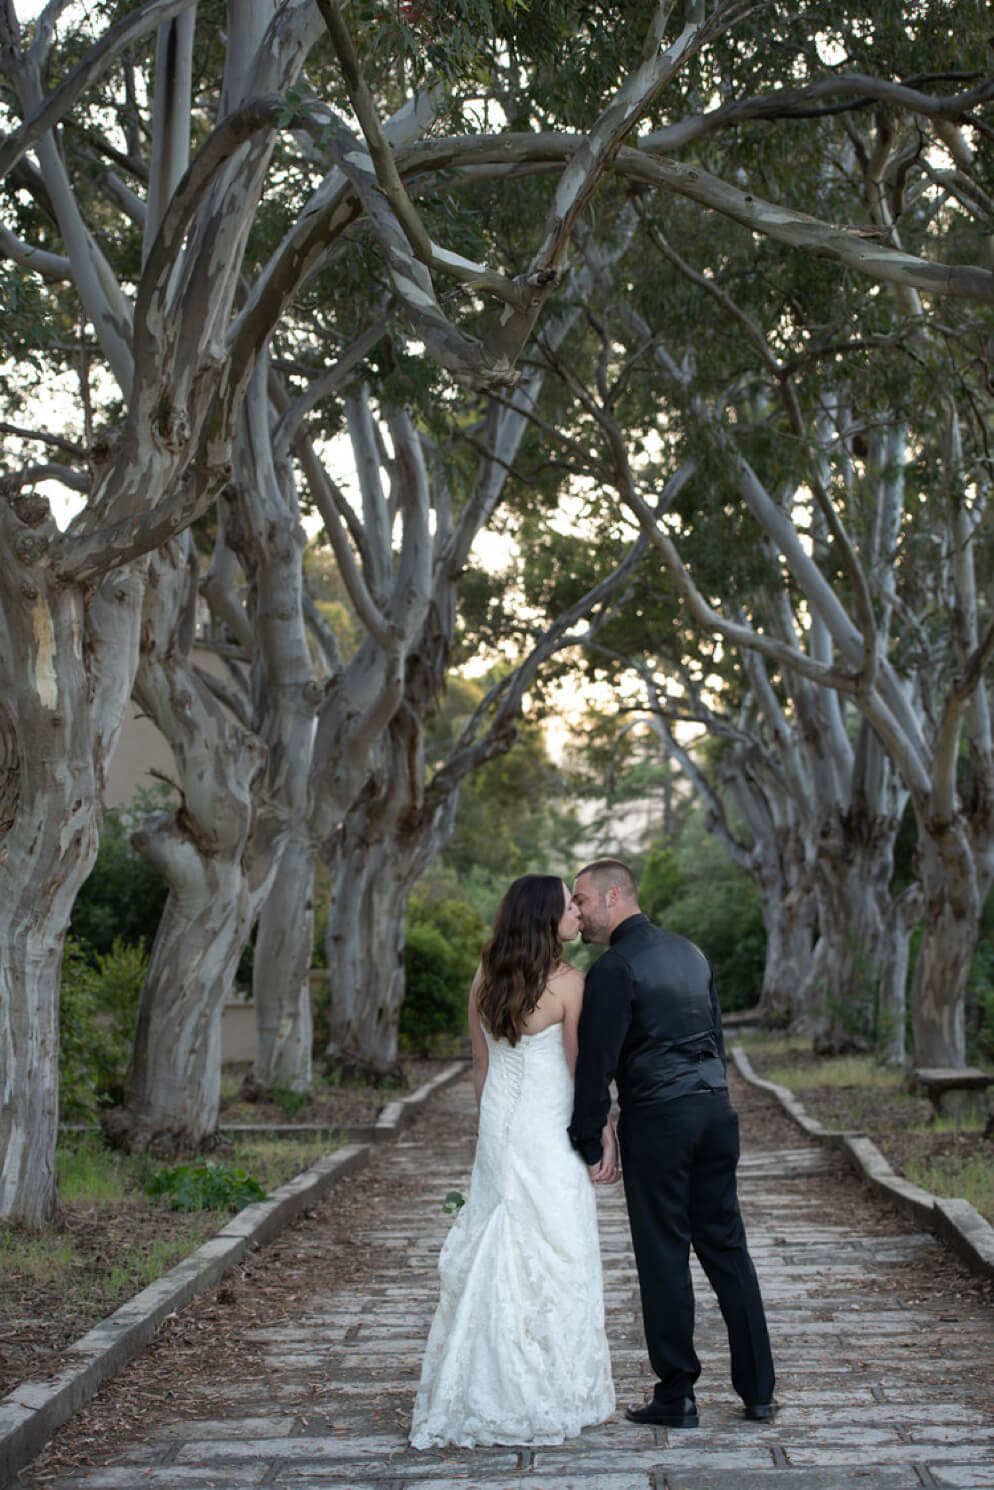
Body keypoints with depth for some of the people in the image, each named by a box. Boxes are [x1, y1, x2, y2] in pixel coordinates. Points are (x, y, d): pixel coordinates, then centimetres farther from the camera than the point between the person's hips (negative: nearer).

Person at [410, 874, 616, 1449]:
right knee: (553, 1257, 2)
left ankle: (480, 1394, 18)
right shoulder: (568, 982, -13)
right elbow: (583, 1072, -10)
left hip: (498, 1128, 6)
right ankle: (549, 1396, 9)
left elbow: (481, 1065, 11)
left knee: (496, 1253, 12)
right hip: (550, 1133, -6)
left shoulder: (485, 979, 5)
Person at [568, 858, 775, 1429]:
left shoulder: (615, 968, -11)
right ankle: (759, 1389, 16)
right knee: (727, 1246, 12)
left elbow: (597, 1060, -12)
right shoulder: (690, 952, 13)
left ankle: (677, 1396, 10)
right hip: (716, 1112, 7)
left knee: (664, 1257, 2)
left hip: (657, 1121, -7)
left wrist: (589, 1140, -5)